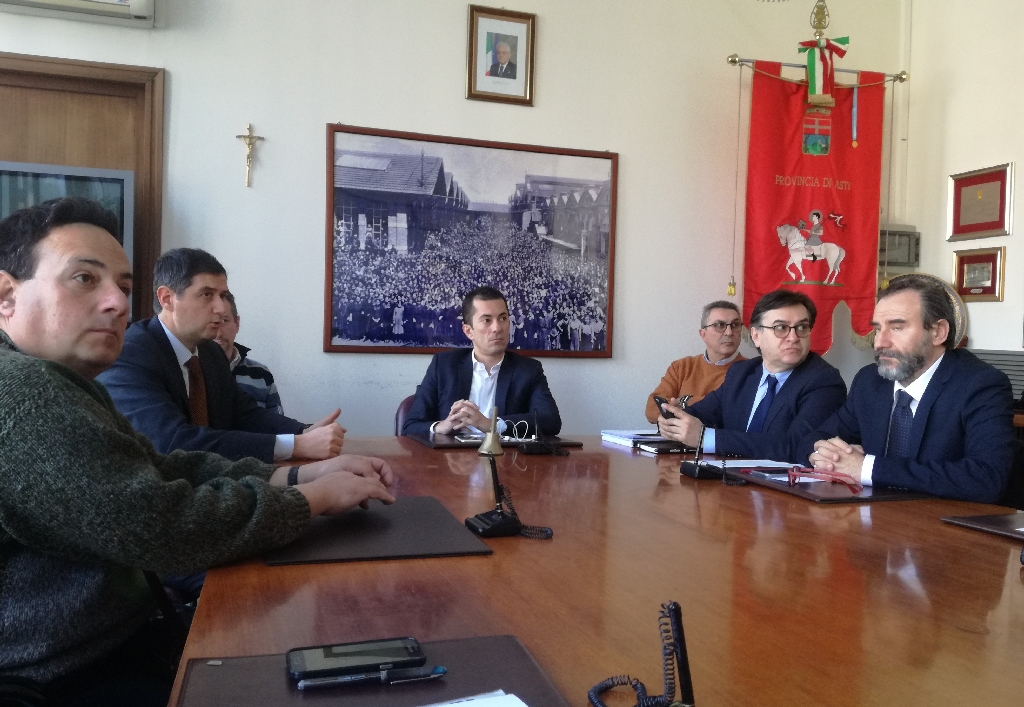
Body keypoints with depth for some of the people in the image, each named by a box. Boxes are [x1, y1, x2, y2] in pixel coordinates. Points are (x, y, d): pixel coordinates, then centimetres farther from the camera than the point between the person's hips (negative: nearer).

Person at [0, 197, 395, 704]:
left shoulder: (57, 385, 10)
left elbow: (167, 471, 5)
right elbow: (167, 527, -26)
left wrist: (302, 473, -7)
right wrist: (316, 496, -13)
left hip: (116, 639, 9)